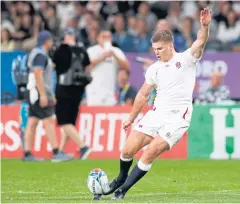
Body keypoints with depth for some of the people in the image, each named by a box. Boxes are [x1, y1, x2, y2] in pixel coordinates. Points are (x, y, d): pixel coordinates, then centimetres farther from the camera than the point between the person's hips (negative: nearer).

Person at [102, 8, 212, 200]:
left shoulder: (186, 59, -4)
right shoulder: (154, 69, 11)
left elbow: (201, 42, -23)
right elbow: (143, 95, 22)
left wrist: (205, 25, -42)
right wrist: (131, 118, 26)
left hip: (177, 118, -5)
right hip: (156, 114, 5)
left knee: (149, 155, -15)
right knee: (127, 151, -1)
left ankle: (122, 191, -1)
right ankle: (121, 178, 30)